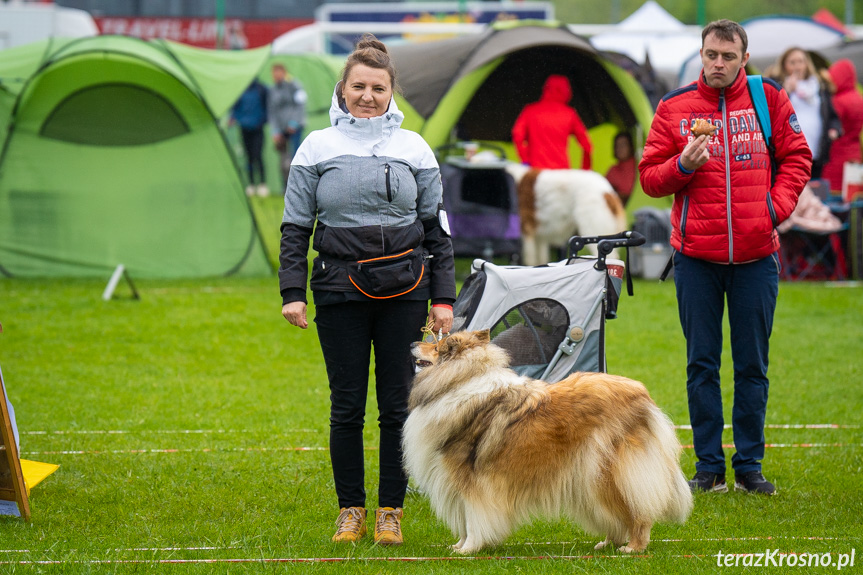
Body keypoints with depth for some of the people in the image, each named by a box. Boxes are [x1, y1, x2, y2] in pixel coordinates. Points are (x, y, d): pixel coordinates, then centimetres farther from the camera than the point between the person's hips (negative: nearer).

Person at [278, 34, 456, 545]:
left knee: (398, 405, 2)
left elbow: (437, 229, 10)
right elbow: (295, 228, 6)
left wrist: (443, 298, 5)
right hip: (340, 288, 0)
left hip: (404, 289, 1)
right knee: (347, 406, 2)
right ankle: (351, 509, 13)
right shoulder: (317, 148, 5)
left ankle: (391, 511, 11)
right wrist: (292, 292, -3)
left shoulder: (414, 149, 7)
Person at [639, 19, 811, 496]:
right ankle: (709, 466, 10)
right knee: (702, 363, 3)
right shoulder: (673, 108, 3)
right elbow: (649, 178, 4)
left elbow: (797, 157, 10)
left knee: (752, 365, 5)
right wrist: (683, 165, -15)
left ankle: (749, 465, 12)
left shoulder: (768, 99, 4)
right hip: (696, 257, 0)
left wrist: (778, 207, -4)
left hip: (755, 255, 0)